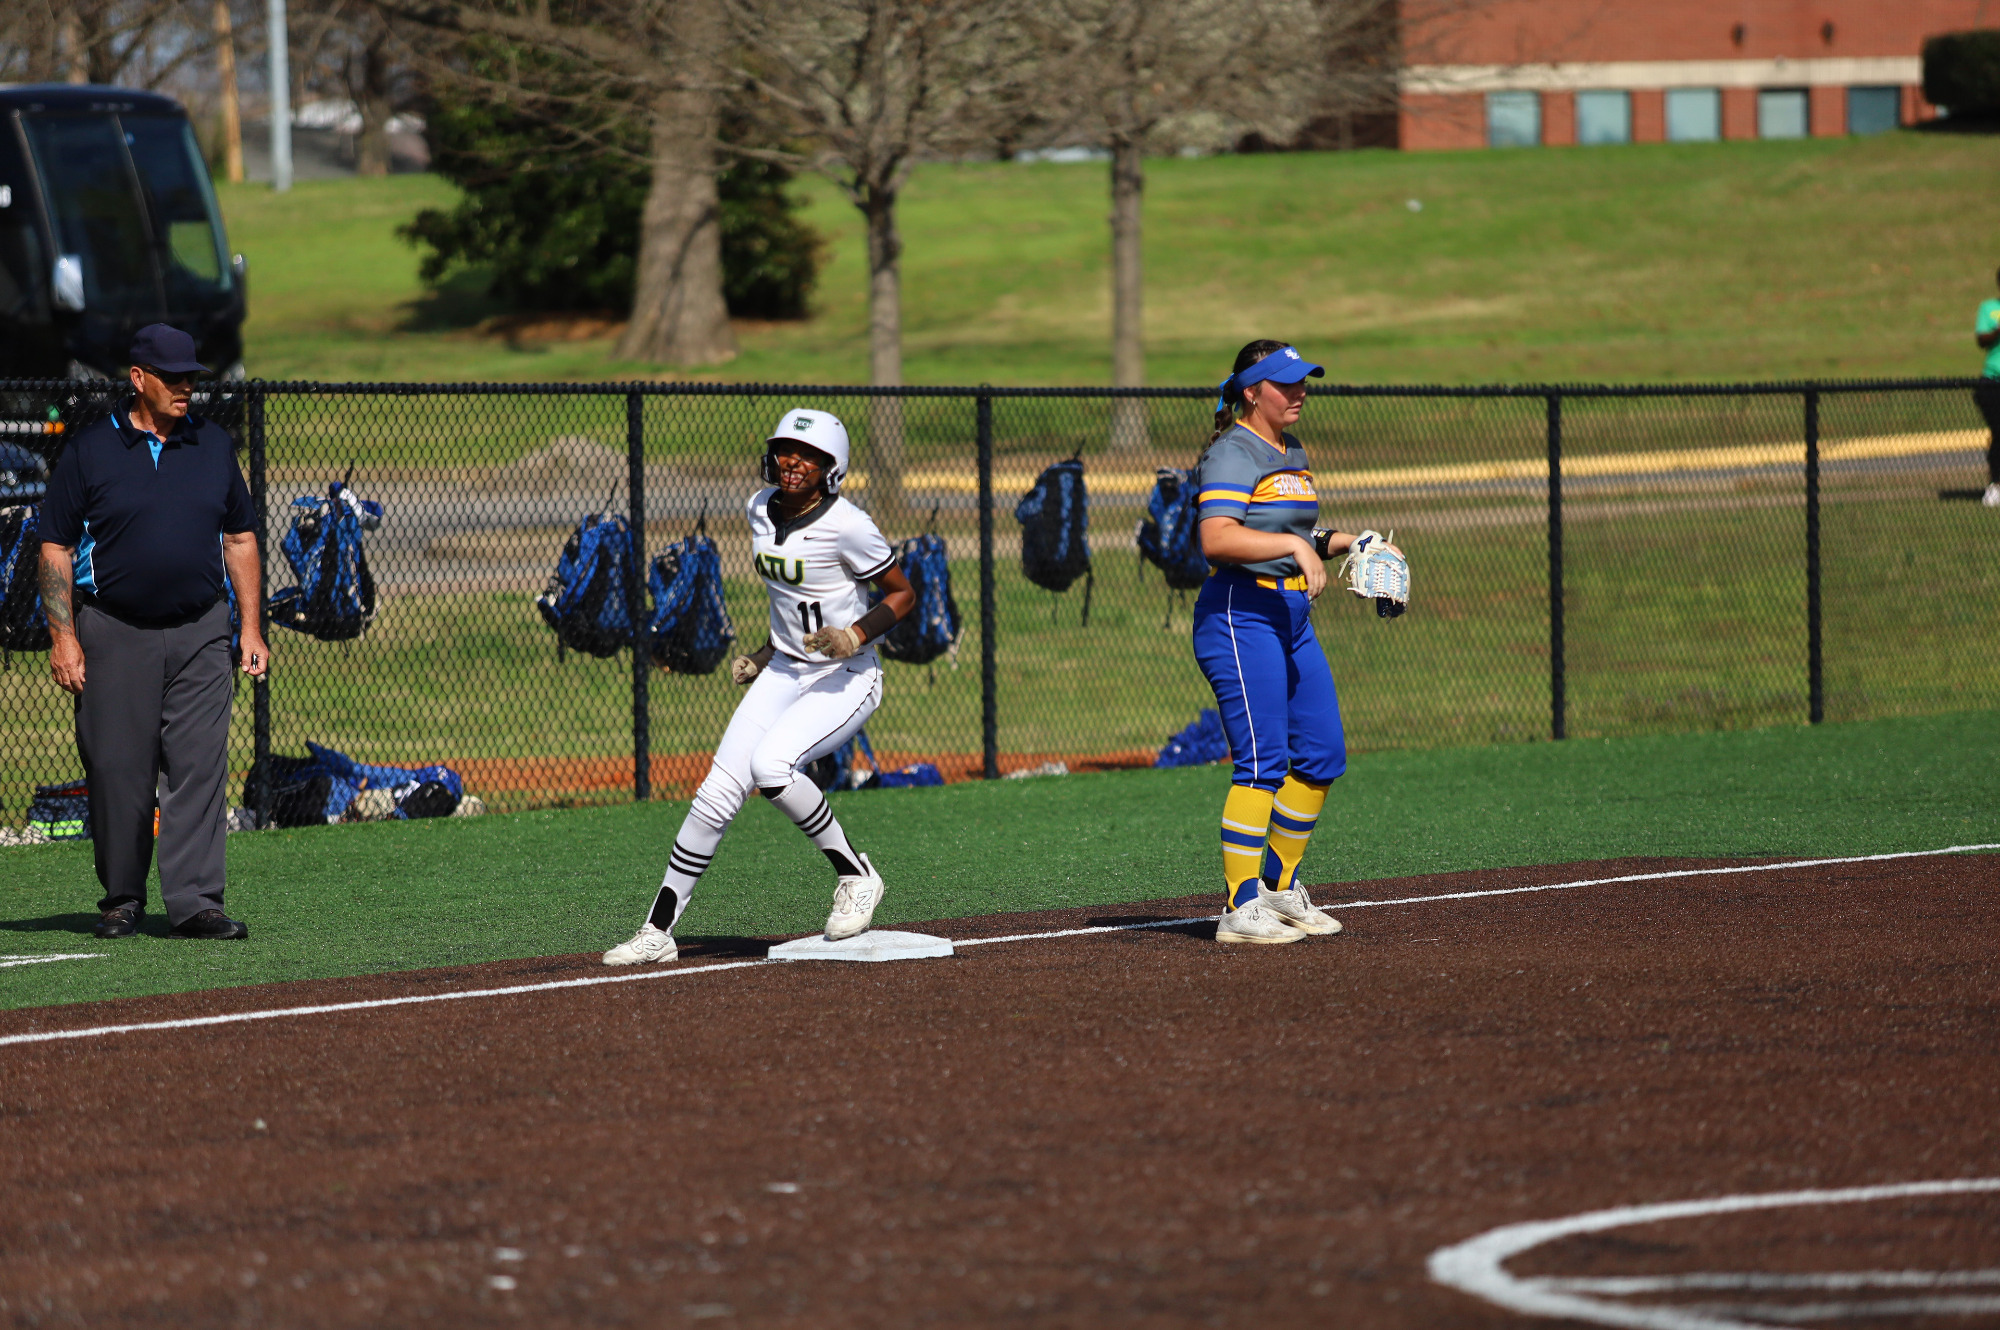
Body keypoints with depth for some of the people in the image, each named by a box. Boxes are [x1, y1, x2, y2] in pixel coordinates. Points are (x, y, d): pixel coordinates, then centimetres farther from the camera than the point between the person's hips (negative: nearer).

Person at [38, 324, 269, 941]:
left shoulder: (213, 446, 10)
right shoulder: (91, 450, -1)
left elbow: (239, 539, 16)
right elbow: (56, 548, 0)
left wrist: (250, 629, 9)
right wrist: (63, 636, -8)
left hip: (200, 635, 2)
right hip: (115, 635, -2)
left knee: (199, 769, -6)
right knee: (117, 772, 0)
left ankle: (195, 901, -8)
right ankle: (122, 900, 13)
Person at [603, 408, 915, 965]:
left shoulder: (845, 524, -19)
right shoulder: (762, 507, 3)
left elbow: (902, 594, -9)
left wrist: (856, 635, -24)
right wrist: (766, 653, 16)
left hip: (847, 679, -7)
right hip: (786, 670, 7)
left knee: (770, 766, -29)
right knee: (718, 793, -4)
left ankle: (855, 875, -10)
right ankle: (658, 931, 2)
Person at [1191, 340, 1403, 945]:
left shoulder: (1293, 456, 17)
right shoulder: (1233, 453, -11)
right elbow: (1217, 538, -25)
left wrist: (1339, 542, 13)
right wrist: (1292, 543, -31)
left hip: (1293, 619, 9)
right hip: (1241, 617, -9)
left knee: (1321, 754, 9)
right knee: (1262, 761, -12)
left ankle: (1279, 887, 22)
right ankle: (1241, 909, -10)